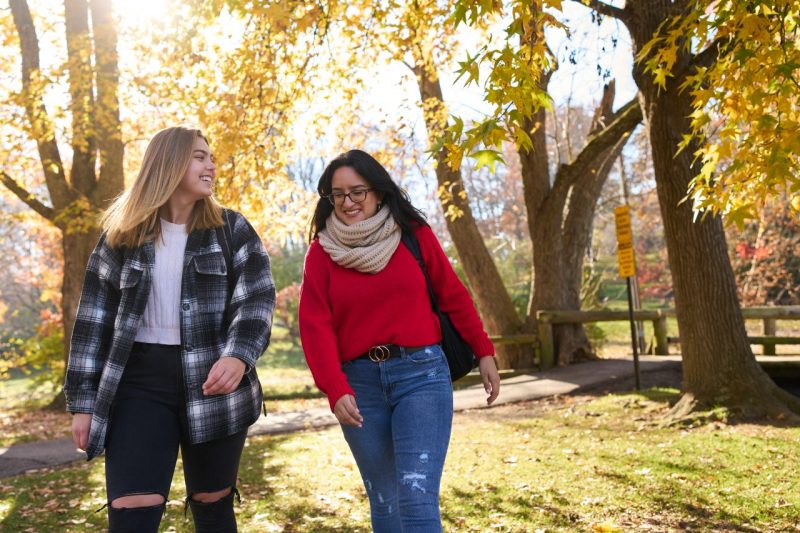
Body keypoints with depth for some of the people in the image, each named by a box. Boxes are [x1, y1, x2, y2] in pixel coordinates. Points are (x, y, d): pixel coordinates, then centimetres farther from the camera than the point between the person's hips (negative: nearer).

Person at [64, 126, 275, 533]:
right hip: (141, 379, 0)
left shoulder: (231, 229, 5)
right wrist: (83, 400, 3)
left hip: (213, 381, 0)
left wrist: (239, 356, -24)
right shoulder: (122, 232, 6)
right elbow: (94, 318, 7)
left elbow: (258, 298, -5)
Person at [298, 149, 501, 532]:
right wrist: (336, 390, -16)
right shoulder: (321, 251, 3)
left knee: (418, 501, -11)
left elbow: (453, 296, 8)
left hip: (421, 373, -2)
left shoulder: (414, 234, 1)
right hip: (359, 382, 2)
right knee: (383, 501, 12)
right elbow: (315, 327, -4)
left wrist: (484, 353, 11)